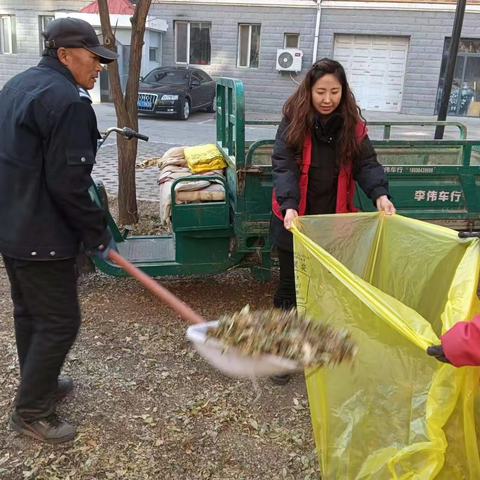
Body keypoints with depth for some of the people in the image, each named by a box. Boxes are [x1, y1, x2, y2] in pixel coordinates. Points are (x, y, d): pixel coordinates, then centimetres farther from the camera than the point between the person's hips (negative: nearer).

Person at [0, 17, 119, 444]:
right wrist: (98, 235, -12)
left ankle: (41, 384, 39)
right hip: (40, 235, -10)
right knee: (59, 321, 2)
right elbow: (67, 183, -23)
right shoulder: (68, 101, -19)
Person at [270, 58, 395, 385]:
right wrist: (289, 206, -36)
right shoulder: (294, 122, -11)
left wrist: (379, 194, -27)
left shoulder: (353, 125, -2)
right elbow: (283, 166, -20)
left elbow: (366, 163, -7)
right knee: (291, 284, 9)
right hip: (295, 220, -2)